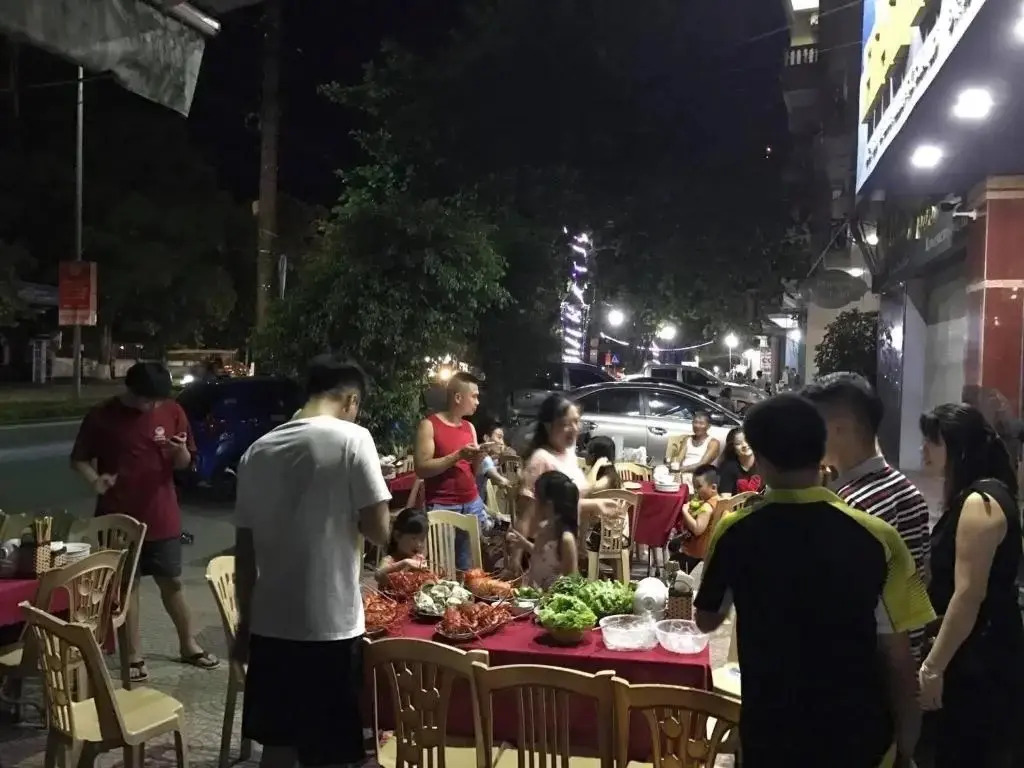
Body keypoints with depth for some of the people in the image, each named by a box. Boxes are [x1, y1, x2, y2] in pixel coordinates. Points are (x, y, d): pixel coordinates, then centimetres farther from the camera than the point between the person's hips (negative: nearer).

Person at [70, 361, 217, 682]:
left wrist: (180, 451, -19)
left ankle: (189, 645, 27)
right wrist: (94, 480, -19)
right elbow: (78, 458, 1)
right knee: (126, 584, 9)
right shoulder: (101, 416, -8)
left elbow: (184, 464, 4)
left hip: (161, 515, 1)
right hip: (118, 516, -1)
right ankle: (134, 655, 21)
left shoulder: (173, 412, -3)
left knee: (171, 581, 12)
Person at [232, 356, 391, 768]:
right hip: (330, 625, -5)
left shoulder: (258, 450, 5)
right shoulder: (352, 439, -11)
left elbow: (244, 550, 8)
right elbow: (379, 531, -13)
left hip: (269, 623, 6)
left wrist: (245, 623, 17)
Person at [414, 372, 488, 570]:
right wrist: (458, 455, -18)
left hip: (472, 504, 6)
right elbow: (421, 469, -15)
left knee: (467, 568, 10)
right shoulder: (429, 425, -7)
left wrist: (478, 458, -6)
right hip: (442, 507, -6)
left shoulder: (470, 427, 12)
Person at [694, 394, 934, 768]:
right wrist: (906, 736, 3)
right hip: (857, 734, 0)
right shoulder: (876, 537, -17)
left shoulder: (733, 533, -13)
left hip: (770, 733, 1)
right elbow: (896, 653, -12)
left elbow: (707, 620, 2)